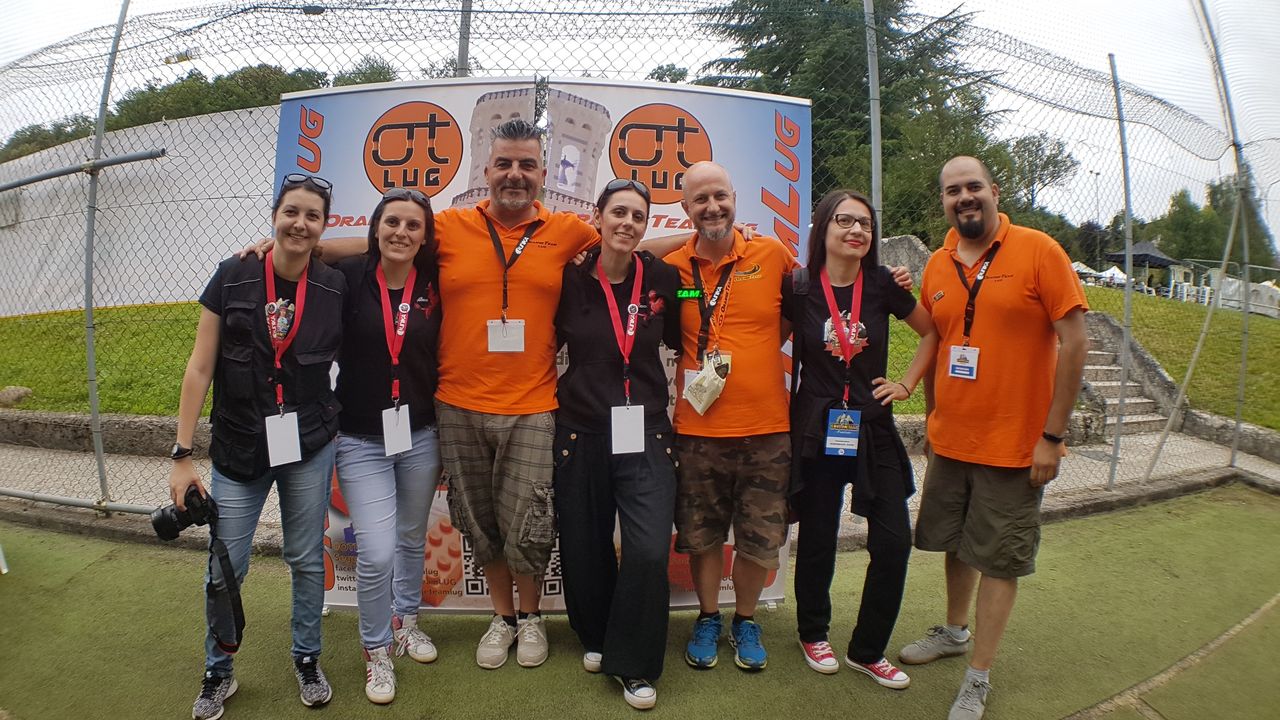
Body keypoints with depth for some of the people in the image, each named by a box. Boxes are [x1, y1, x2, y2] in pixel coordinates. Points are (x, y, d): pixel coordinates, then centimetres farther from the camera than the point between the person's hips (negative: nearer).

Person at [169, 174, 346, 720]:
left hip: (310, 447, 1)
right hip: (239, 449, 0)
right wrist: (182, 455, -6)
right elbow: (200, 368, -4)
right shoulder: (234, 277, -6)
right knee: (224, 570, 4)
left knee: (307, 560, 11)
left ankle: (307, 659, 34)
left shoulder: (334, 287, -4)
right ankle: (218, 672, 30)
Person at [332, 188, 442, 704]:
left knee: (411, 540, 18)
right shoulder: (348, 278, -8)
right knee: (376, 553, -7)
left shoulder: (433, 287, -2)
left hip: (420, 436, 3)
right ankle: (376, 651, 20)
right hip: (362, 439, -2)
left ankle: (405, 622, 44)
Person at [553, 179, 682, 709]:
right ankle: (596, 636, 40)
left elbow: (677, 339, 15)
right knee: (585, 547, 10)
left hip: (645, 431, 0)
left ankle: (634, 665, 11)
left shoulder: (662, 278, 0)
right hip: (582, 432, 1)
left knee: (650, 550, -12)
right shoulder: (571, 280, -2)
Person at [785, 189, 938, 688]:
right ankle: (813, 634, 34)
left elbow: (932, 333, 12)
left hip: (874, 427, 2)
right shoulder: (798, 288, -5)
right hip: (816, 427, -2)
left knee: (893, 540, -1)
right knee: (818, 539, 9)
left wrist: (907, 384, 5)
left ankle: (867, 651, 19)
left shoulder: (882, 285, -1)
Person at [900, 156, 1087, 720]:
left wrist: (1052, 435, -14)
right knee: (956, 543, 20)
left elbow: (1074, 342, -12)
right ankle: (954, 632, 43)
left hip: (1015, 445, -5)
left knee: (999, 560, 6)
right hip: (950, 441, 5)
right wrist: (932, 420, 13)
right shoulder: (937, 266, 4)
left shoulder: (1038, 250, -11)